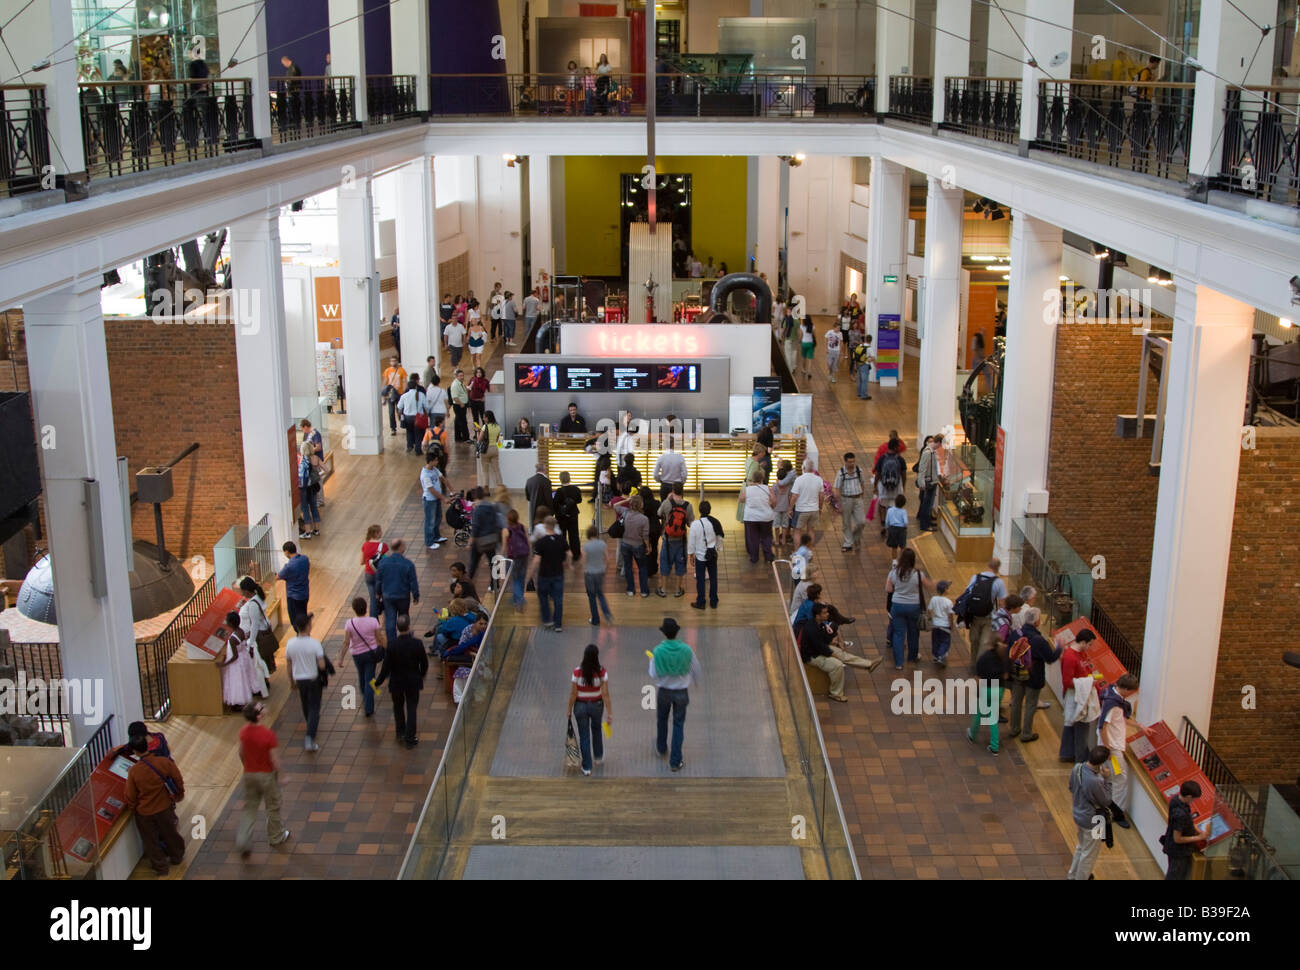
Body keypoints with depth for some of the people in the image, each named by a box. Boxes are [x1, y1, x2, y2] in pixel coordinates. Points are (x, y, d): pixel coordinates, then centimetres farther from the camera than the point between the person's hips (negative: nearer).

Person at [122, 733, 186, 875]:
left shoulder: (134, 771, -24)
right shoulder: (164, 762, -21)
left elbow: (130, 796, -12)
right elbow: (178, 781, -7)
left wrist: (132, 807, 10)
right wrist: (179, 795, 13)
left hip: (144, 813, -2)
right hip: (165, 808, 2)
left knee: (151, 841, 20)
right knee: (170, 834, 26)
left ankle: (161, 867, 34)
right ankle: (177, 857, 46)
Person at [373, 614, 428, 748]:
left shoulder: (392, 646, -21)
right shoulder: (417, 644, -19)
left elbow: (386, 668, -14)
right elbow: (424, 664, -7)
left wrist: (377, 682, 1)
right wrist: (421, 675, 14)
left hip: (396, 683, 0)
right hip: (413, 682, 0)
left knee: (398, 708, 22)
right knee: (411, 708, 14)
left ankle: (400, 734, 31)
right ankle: (410, 738, 15)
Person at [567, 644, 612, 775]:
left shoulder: (577, 671, -21)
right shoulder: (602, 672, -19)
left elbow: (573, 693, -13)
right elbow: (605, 694, -17)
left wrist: (569, 711, 0)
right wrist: (609, 713, -10)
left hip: (581, 706, -1)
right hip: (597, 705, 1)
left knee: (584, 736, 12)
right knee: (596, 730, 30)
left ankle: (587, 767, 18)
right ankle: (598, 756, 47)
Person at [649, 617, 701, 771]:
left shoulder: (658, 651, -20)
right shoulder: (686, 650, -17)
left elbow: (654, 675, -12)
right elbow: (696, 670, -2)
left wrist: (651, 661, 7)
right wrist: (694, 679, 22)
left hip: (664, 691, 0)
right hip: (681, 692, 0)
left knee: (662, 719, 27)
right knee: (678, 725, 11)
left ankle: (661, 748, 49)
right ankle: (675, 761, 12)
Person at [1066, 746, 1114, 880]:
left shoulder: (1077, 768, -14)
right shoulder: (1095, 782, -38)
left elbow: (1071, 789, 4)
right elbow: (1106, 801, -20)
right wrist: (1107, 779, -20)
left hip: (1078, 815, 8)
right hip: (1092, 822, -8)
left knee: (1081, 846, 31)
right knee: (1089, 853, 17)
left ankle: (1073, 874, 48)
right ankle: (1081, 878, 36)